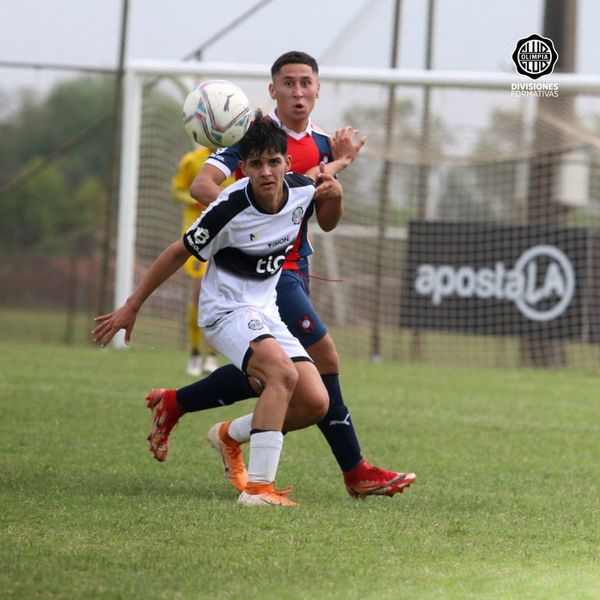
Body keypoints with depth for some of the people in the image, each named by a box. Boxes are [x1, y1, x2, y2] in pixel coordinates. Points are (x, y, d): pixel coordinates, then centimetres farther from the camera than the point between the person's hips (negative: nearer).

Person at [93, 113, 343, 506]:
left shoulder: (301, 189, -7)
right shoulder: (230, 209, -23)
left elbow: (326, 211, 18)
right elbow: (180, 253, -10)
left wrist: (333, 192, -7)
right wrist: (131, 308, -5)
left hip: (266, 312, 7)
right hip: (226, 308, -7)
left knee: (315, 404, -5)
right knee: (283, 373, -32)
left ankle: (232, 434, 19)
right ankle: (258, 486, -34)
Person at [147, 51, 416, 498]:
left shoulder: (321, 146, 11)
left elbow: (328, 222, 8)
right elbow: (202, 184, -18)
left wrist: (336, 167, -4)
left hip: (294, 269, 9)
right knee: (325, 360, -12)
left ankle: (173, 404, 29)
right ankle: (356, 472, -5)